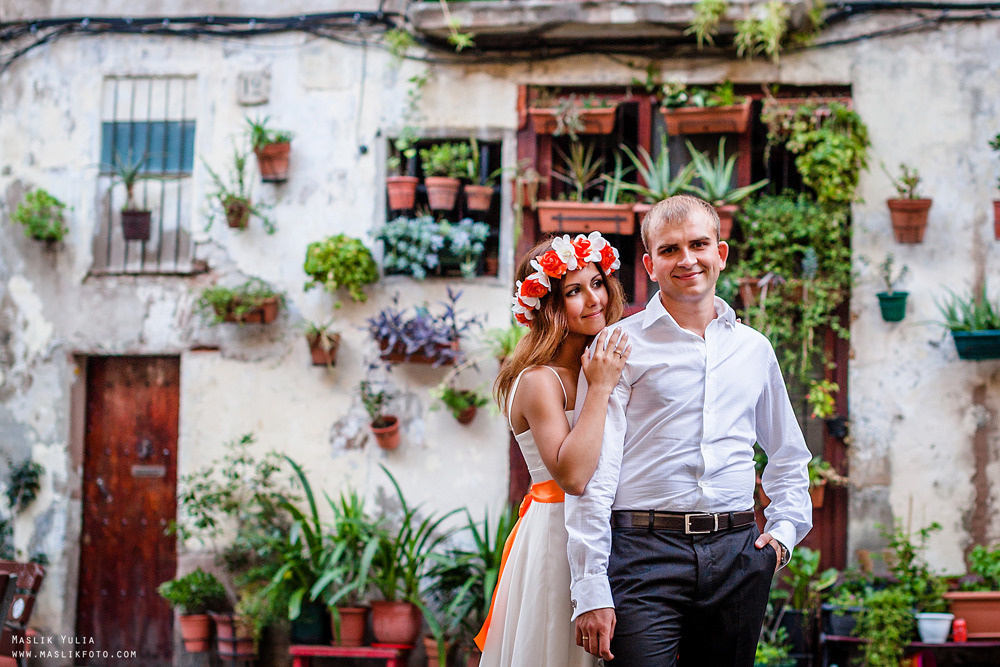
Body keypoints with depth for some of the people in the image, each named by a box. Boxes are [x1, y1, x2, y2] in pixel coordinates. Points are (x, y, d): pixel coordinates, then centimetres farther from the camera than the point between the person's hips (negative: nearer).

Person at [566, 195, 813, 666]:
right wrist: (590, 591, -13)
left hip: (737, 555, 4)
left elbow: (789, 456, 29)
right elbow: (591, 474, -5)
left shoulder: (754, 349, 16)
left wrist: (784, 529, 11)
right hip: (644, 553, -4)